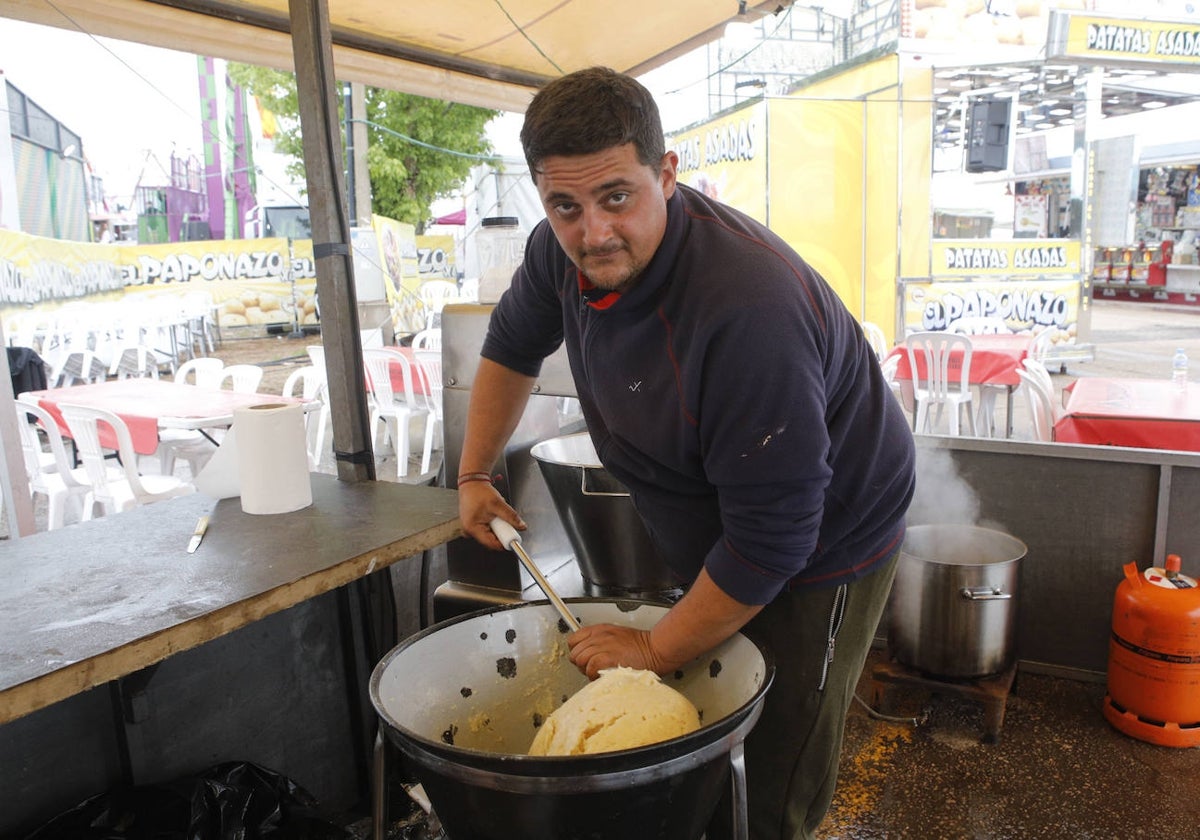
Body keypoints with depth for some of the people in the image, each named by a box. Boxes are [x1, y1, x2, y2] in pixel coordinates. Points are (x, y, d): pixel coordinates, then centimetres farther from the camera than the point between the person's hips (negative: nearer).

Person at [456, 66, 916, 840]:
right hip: (711, 542, 7)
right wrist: (475, 474, 11)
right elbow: (513, 343, 12)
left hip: (820, 550, -7)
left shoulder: (748, 309, -37)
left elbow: (772, 540, -31)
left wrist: (658, 650, -19)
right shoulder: (565, 249, -11)